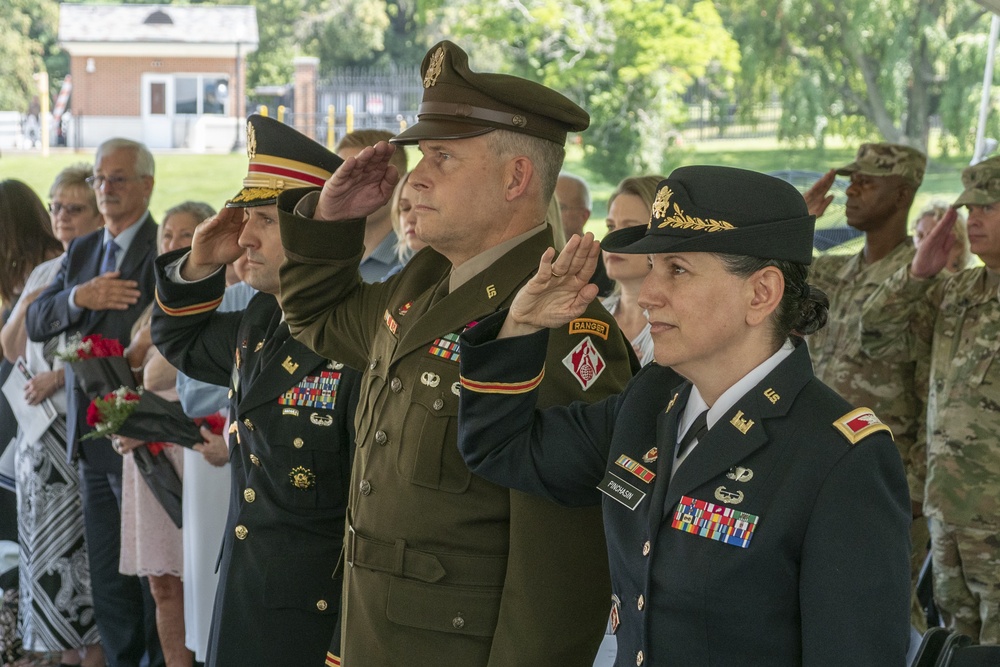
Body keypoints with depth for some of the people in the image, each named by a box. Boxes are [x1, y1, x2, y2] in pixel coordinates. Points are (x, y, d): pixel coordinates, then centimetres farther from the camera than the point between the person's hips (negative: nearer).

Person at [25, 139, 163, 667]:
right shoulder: (81, 252, 14)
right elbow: (36, 323, 5)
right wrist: (79, 297, -16)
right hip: (91, 441, 7)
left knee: (154, 576, 1)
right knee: (107, 580, 14)